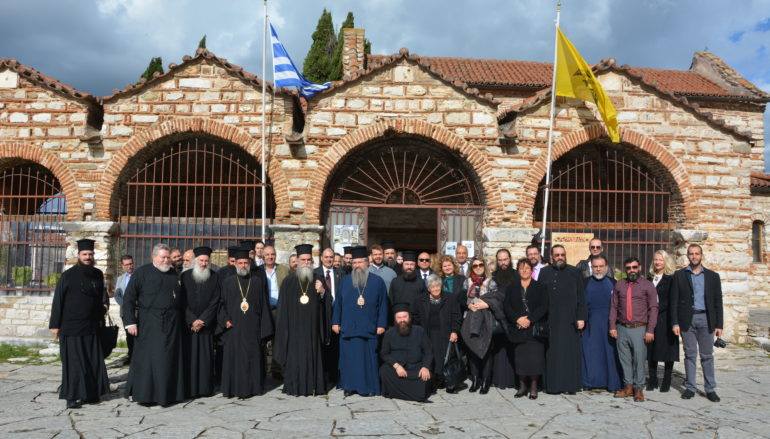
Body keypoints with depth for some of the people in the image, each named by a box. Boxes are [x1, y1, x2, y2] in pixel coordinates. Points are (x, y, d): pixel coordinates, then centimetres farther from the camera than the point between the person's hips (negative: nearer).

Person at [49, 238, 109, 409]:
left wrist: (104, 304, 4)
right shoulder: (68, 275, -4)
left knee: (94, 361, 6)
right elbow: (58, 300, -3)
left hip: (91, 326, 4)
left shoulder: (98, 275, 8)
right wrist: (55, 324, -6)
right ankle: (72, 396, 6)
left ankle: (91, 393, 17)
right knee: (73, 361, -1)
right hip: (71, 326, -4)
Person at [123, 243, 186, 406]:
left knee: (169, 359, 6)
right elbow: (128, 298, -4)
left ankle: (169, 394, 14)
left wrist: (182, 321, 12)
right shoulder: (142, 272, -2)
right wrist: (130, 321, -12)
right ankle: (145, 393, 8)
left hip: (172, 324, 4)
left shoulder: (174, 274, 12)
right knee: (147, 359, -2)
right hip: (149, 324, -4)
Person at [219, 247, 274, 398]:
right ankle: (234, 388, 13)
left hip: (253, 328, 0)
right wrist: (225, 320, -8)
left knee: (253, 357, 2)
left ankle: (252, 387, 13)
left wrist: (264, 328, -3)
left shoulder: (258, 281, 5)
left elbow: (264, 305, 3)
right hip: (233, 328, 0)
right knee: (233, 357, 3)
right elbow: (222, 304, 7)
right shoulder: (228, 282, 7)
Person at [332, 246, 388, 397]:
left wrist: (381, 324, -4)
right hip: (348, 327, 2)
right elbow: (338, 303, 9)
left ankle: (368, 386, 11)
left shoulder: (377, 281, 2)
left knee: (368, 358, 1)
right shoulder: (345, 281, 8)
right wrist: (335, 322, 4)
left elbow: (383, 304, 1)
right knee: (349, 357, 5)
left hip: (369, 328, -2)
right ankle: (349, 385, 15)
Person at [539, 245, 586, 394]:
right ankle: (553, 384, 8)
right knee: (552, 353, 2)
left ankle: (570, 384, 9)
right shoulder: (544, 273, 6)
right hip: (551, 320, 0)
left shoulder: (575, 273, 7)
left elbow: (581, 297, 5)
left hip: (570, 320, 0)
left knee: (570, 352, 2)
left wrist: (581, 318, -3)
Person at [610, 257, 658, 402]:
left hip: (639, 329, -3)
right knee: (625, 359, 7)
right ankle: (628, 386, 17)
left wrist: (650, 330, -7)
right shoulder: (619, 285, 11)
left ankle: (639, 388, 8)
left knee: (639, 360, -3)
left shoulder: (648, 285, 2)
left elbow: (653, 308, -2)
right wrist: (612, 326, 3)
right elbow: (614, 307, 11)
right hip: (622, 329, 3)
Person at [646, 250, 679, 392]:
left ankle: (666, 382, 10)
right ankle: (652, 380, 13)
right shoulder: (649, 278, 13)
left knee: (667, 349, 0)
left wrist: (658, 308, -12)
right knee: (651, 350, 5)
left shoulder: (671, 278, -3)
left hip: (666, 319, -4)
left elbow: (672, 301, -7)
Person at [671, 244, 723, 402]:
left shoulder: (713, 276, 7)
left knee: (707, 355, 4)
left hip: (706, 319, 0)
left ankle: (710, 389, 11)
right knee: (690, 355, 5)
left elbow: (718, 301, 6)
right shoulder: (679, 275, 5)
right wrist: (675, 323, -5)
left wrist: (719, 325, 1)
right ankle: (690, 388, 12)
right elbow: (674, 301, 2)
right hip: (687, 319, 0)